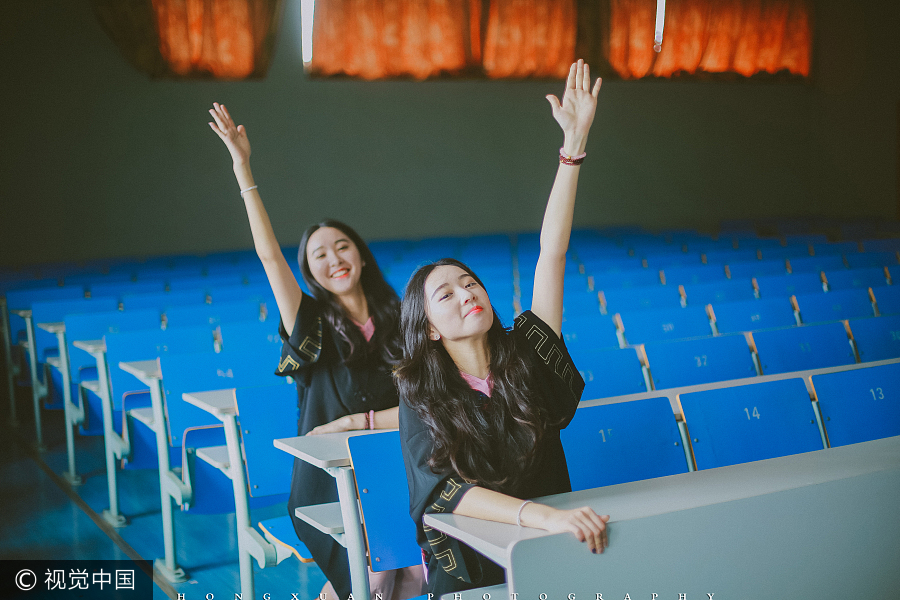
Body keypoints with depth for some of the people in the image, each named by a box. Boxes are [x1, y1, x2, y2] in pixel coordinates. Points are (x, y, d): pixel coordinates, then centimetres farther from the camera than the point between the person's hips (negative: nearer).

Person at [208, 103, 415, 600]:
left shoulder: (398, 321, 6)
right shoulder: (312, 324, 1)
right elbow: (269, 255, -9)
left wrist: (360, 421, -9)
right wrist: (243, 168, -12)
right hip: (327, 480, -3)